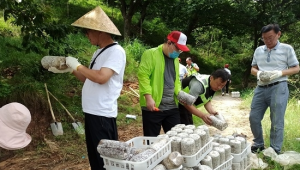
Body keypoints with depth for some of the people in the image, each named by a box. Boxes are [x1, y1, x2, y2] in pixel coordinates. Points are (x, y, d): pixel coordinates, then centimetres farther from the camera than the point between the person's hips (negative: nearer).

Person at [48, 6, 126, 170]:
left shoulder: (116, 51, -13)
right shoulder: (99, 52, 15)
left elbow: (101, 77, -25)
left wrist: (77, 65, -13)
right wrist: (69, 69, 8)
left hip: (102, 113, -9)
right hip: (92, 111, 9)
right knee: (95, 155, 18)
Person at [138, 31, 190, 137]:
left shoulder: (175, 58, 16)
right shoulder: (151, 54, -8)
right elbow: (143, 76, -15)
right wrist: (148, 97, -23)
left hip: (172, 107, 7)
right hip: (153, 107, -7)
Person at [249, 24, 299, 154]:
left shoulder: (287, 49, 1)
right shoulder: (258, 50, 12)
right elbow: (253, 69, 16)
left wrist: (280, 73, -15)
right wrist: (258, 73, -7)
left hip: (278, 88, -4)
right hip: (261, 88, 5)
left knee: (276, 121, 0)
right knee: (253, 118, 7)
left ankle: (275, 150, 12)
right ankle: (258, 144, 25)